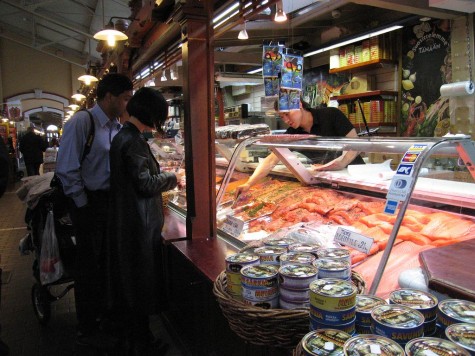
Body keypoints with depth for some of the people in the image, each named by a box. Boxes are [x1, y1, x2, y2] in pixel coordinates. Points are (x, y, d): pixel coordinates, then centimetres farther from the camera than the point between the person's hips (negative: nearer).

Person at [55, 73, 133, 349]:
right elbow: (66, 169, -16)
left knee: (106, 261, 18)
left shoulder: (118, 127, 6)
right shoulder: (82, 122, -15)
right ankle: (87, 331, 25)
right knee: (89, 266, 6)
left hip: (111, 201, 7)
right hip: (90, 202, -7)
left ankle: (102, 314, 40)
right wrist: (83, 205, -12)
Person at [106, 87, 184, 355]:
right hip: (140, 223, -10)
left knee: (134, 283, 18)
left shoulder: (126, 136, 12)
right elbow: (146, 183, -20)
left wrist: (168, 179, 17)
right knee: (141, 283, 3)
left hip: (130, 220, 10)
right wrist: (173, 177, -5)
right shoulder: (132, 141, -19)